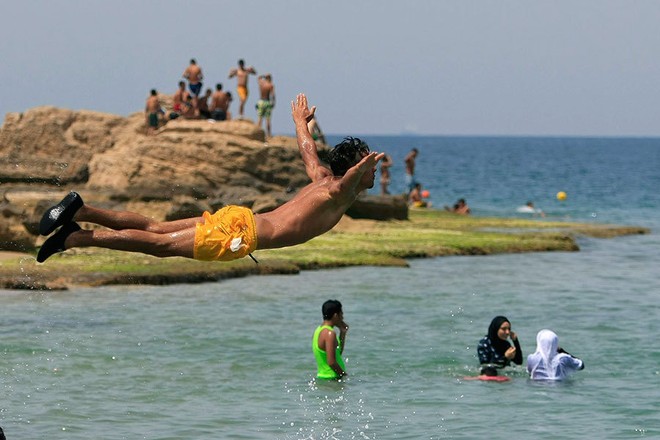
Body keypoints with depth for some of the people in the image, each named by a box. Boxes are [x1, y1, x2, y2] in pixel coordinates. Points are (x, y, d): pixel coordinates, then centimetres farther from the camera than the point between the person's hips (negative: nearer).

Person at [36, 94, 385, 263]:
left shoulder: (323, 178, 17)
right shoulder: (339, 191, -8)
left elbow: (307, 151, 35)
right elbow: (346, 181, -33)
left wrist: (300, 121, 54)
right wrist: (362, 167, -51)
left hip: (237, 218, 8)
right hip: (241, 232, -8)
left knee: (155, 229, 7)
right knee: (161, 244, -10)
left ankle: (80, 211, 0)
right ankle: (75, 238, -15)